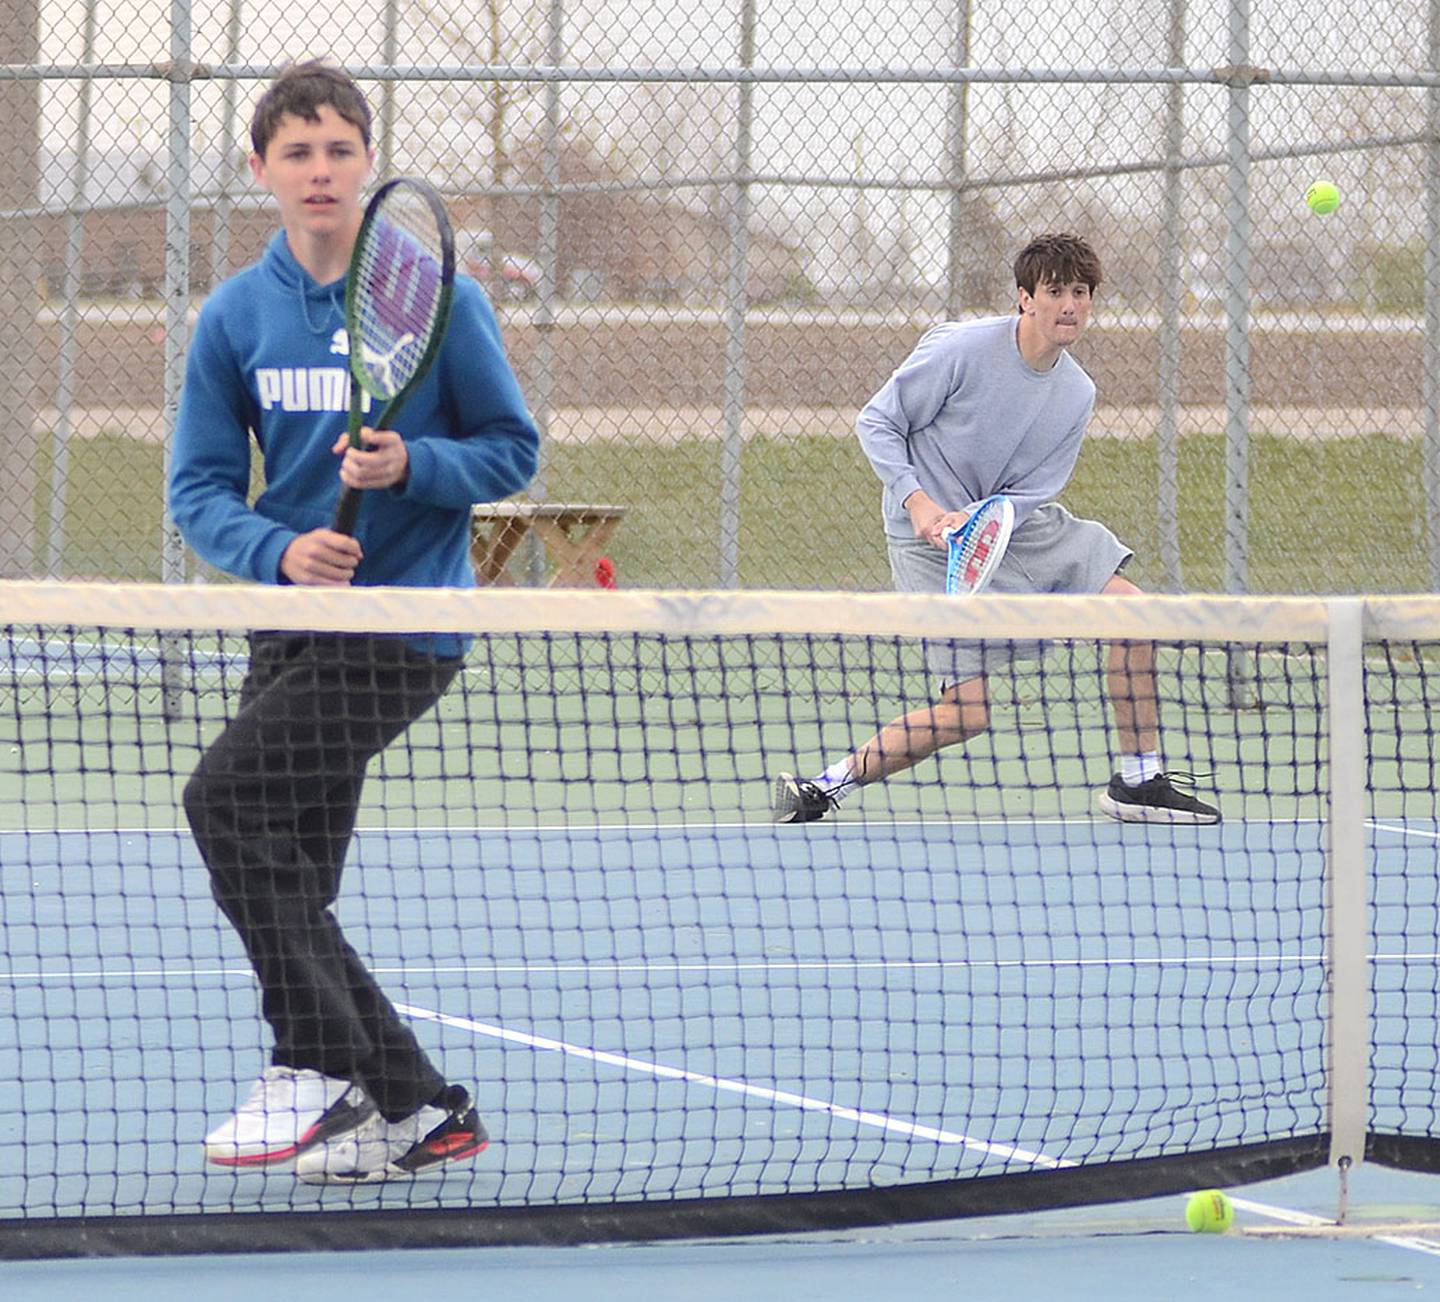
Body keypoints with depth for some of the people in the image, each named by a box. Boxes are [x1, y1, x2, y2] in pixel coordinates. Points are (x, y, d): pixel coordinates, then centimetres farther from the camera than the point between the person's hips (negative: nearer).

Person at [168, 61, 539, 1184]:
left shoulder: (437, 298, -5)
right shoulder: (236, 316, 5)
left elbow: (514, 450, 0)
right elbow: (201, 487, 4)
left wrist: (412, 466, -19)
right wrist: (280, 551, -15)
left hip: (404, 624, -6)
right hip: (297, 621, 6)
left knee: (226, 795, -21)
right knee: (286, 893, 4)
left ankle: (320, 1067, -13)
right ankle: (419, 1109, 16)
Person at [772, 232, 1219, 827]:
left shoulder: (1077, 394, -1)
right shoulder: (959, 348, -18)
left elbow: (1032, 490, -2)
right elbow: (876, 423, -11)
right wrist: (917, 502, -24)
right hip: (932, 535, -7)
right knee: (969, 709, -15)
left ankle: (1138, 782, 11)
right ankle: (822, 785, -2)